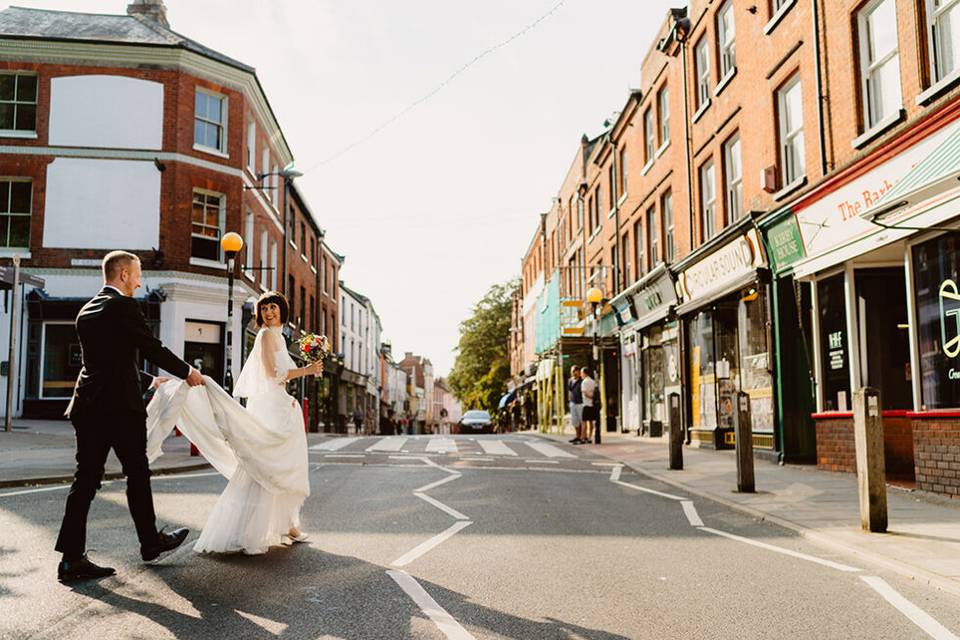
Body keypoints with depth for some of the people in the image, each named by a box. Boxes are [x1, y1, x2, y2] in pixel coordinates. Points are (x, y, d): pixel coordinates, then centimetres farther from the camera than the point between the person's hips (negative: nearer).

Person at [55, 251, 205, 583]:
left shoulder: (87, 311, 17)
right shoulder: (123, 306, -9)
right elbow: (152, 348, -9)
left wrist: (150, 380, 31)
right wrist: (187, 372, 5)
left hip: (88, 405, 7)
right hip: (121, 405, -7)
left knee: (86, 478, 5)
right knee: (137, 474, 8)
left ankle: (72, 558, 4)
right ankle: (150, 542, 22)